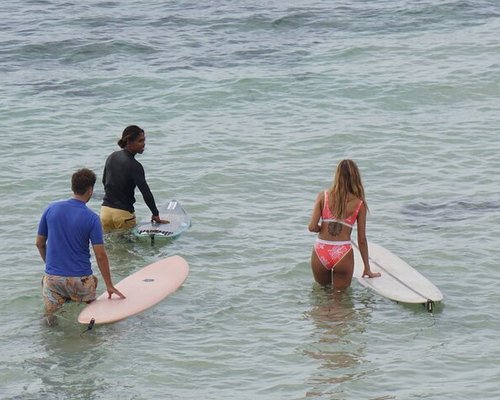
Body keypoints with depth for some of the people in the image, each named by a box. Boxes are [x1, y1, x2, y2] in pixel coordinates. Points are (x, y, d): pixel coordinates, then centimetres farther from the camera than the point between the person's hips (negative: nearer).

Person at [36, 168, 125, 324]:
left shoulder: (51, 209, -2)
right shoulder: (92, 218, -11)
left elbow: (39, 244, 6)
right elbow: (101, 255, -11)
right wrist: (109, 285, -1)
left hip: (53, 275, 1)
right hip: (80, 278, -1)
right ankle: (79, 299, 0)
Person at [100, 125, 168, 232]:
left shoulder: (112, 157, 5)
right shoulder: (134, 166, -16)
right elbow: (146, 192, -17)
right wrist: (156, 215, -9)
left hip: (106, 210, 6)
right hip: (123, 213, -6)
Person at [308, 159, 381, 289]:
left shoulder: (323, 196, 0)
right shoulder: (359, 204, -1)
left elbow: (312, 227, -5)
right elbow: (362, 240, 3)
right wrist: (367, 268, 13)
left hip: (320, 253, 1)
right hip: (343, 254, -1)